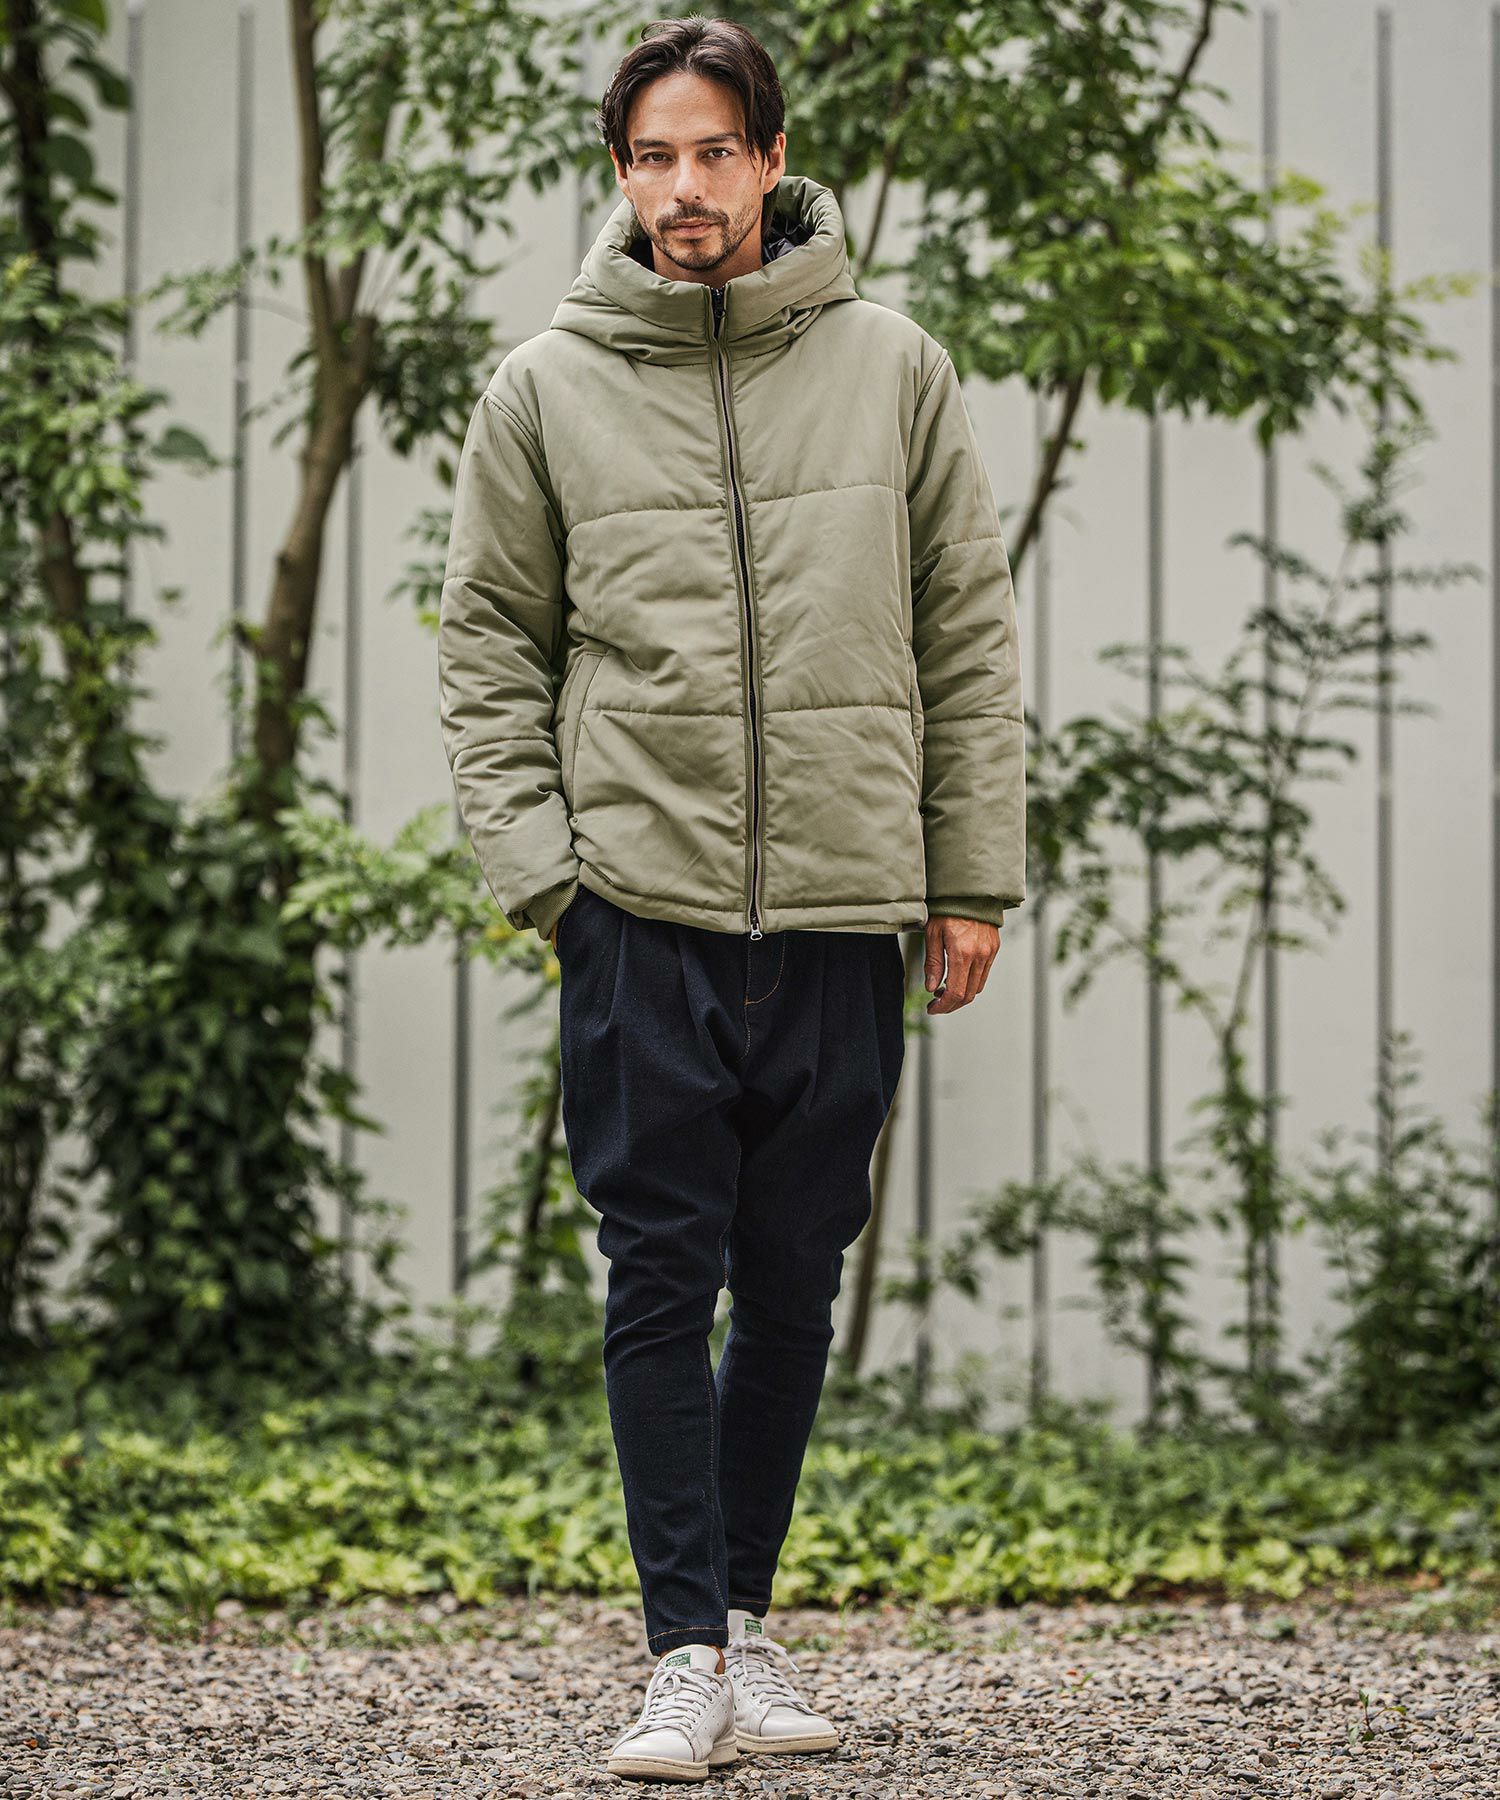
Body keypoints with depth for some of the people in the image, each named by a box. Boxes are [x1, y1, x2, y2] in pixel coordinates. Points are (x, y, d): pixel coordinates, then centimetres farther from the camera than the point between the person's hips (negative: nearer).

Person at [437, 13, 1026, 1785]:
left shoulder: (891, 365, 5)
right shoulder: (545, 389, 3)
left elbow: (968, 635, 8)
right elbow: (489, 647, 7)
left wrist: (973, 873, 4)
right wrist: (532, 860, -4)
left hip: (845, 907, 1)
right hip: (641, 905, -1)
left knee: (793, 1281, 8)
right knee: (662, 1276, -4)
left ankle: (747, 1616, 20)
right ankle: (688, 1655, 0)